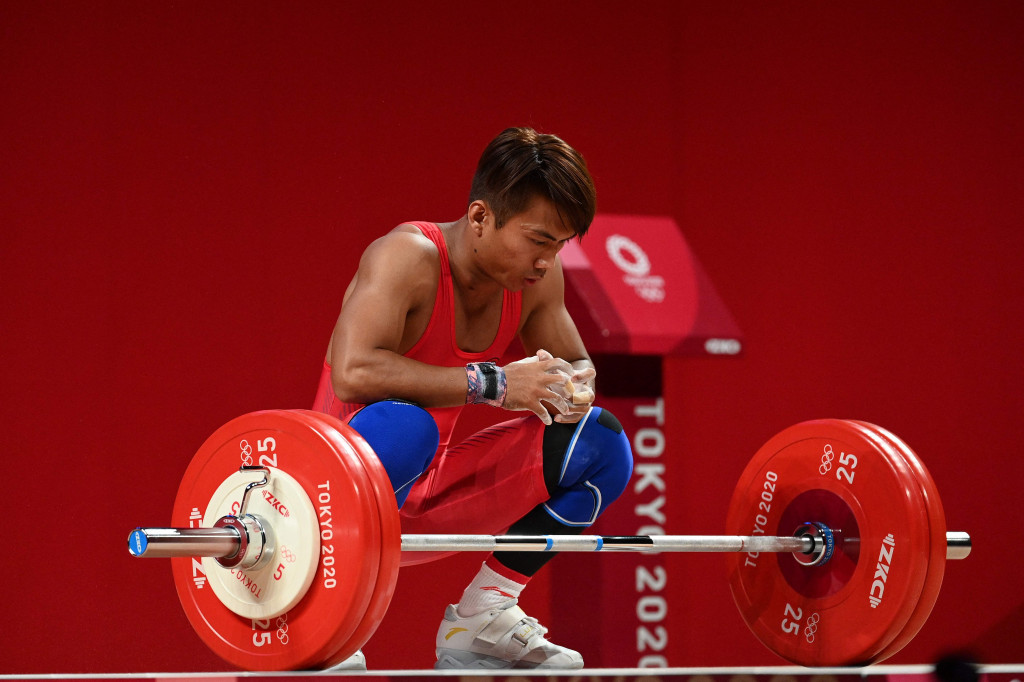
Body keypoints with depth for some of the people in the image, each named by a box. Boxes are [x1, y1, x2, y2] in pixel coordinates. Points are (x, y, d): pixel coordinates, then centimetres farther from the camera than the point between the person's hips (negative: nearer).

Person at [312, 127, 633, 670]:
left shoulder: (536, 274, 0)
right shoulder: (408, 257, -22)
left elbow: (575, 364, 15)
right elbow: (353, 374, -36)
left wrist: (573, 389, -12)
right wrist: (491, 383, -33)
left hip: (430, 494, 7)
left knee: (599, 442, 0)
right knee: (403, 426, -39)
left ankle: (478, 622, 6)